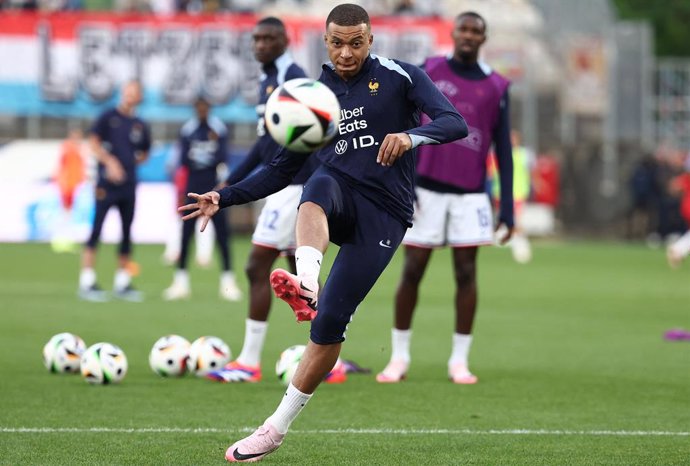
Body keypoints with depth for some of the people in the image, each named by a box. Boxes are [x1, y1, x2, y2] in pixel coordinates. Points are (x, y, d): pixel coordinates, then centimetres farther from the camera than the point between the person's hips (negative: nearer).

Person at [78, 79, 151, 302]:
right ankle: (87, 282, -9)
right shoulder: (109, 117, -1)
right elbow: (93, 143, -6)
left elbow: (144, 153, 24)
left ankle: (122, 283, 16)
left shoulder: (140, 126, 12)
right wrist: (110, 162, -17)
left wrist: (131, 161, 7)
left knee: (127, 233, 8)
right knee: (97, 229, -9)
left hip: (129, 185, 5)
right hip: (106, 183, -5)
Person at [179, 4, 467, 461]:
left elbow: (455, 123, -10)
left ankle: (278, 427, -2)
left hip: (384, 213, -3)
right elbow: (281, 169, 19)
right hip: (339, 194, 3)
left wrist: (411, 136, -31)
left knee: (330, 323, -12)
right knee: (319, 188, -37)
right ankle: (305, 283, -61)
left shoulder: (400, 77, 1)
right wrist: (224, 198, 7)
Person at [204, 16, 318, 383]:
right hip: (280, 187, 10)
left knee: (257, 268, -8)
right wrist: (231, 182, 24)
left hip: (291, 187, -10)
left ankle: (249, 363, -4)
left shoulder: (293, 78, -13)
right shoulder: (267, 81, 16)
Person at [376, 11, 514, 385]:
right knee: (412, 270, 1)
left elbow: (503, 151, 6)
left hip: (470, 195, 0)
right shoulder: (428, 72, 3)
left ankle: (460, 361, 4)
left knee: (466, 271, -3)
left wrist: (507, 210, 0)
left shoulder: (496, 87, 4)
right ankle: (399, 358, 10)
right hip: (427, 188, 0)